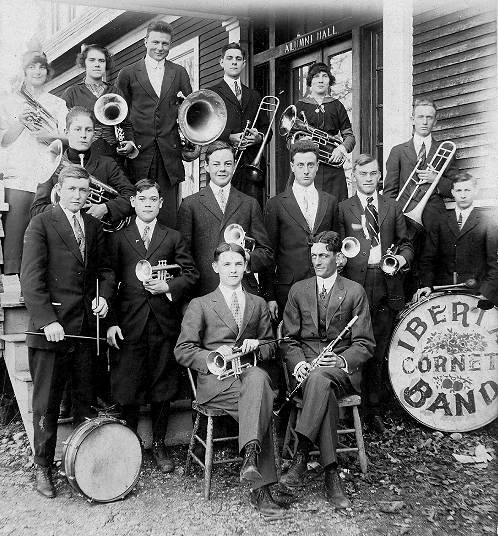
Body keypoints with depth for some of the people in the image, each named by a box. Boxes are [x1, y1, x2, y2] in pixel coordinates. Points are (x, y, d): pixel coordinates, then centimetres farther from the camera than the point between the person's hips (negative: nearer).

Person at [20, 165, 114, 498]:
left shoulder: (94, 227, 12)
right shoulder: (41, 225, -4)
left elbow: (105, 268, 19)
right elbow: (31, 279, -10)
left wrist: (104, 295, -1)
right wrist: (47, 320, -18)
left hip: (87, 326, 5)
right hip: (52, 328, -4)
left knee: (86, 399, 11)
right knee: (46, 403, 6)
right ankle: (43, 468, 21)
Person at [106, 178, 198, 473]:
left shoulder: (173, 237, 12)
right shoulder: (118, 238, 8)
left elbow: (191, 273, 9)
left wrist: (168, 287, -9)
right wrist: (111, 322, -5)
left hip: (165, 323, 1)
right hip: (129, 324, -1)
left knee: (163, 387, 8)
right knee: (127, 389, 3)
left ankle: (159, 445, 23)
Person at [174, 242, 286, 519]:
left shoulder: (258, 304, 22)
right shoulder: (200, 305, 11)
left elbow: (271, 348, 24)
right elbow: (183, 351, 4)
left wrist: (257, 345, -1)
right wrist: (214, 356, -14)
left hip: (250, 372, 3)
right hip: (215, 379, -2)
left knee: (259, 378, -37)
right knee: (261, 402, -32)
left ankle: (250, 455, -42)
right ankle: (260, 488, -32)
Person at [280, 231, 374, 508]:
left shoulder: (355, 291, 7)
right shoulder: (298, 290, 14)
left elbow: (365, 344, 3)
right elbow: (289, 338, 12)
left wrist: (341, 360, -17)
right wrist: (298, 363, -9)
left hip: (343, 369, -1)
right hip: (306, 364, 2)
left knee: (320, 378, -38)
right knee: (325, 391, -35)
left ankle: (301, 456, -36)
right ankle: (332, 474, -33)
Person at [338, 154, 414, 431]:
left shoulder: (393, 207, 16)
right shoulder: (343, 208, 9)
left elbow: (405, 242, 17)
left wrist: (403, 257, -3)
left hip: (387, 283, 2)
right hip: (355, 282, -2)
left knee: (379, 348, 5)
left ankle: (373, 407, 14)